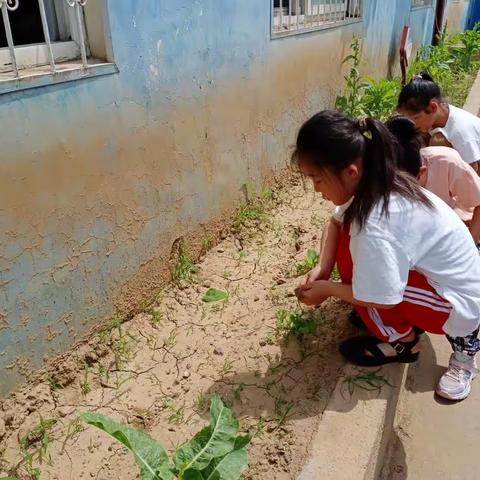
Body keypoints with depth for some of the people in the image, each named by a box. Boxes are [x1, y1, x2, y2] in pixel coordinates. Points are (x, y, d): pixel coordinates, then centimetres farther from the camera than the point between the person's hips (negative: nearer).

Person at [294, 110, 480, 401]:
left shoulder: (375, 227, -35)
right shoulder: (376, 181, -8)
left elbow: (383, 298, -29)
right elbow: (337, 221, 6)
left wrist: (327, 289, -14)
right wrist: (322, 268, -8)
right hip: (450, 276, 9)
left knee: (352, 255, -19)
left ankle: (401, 341, 5)